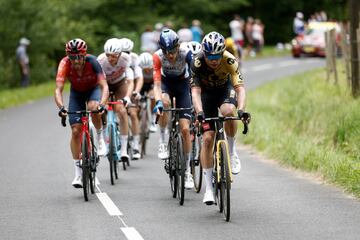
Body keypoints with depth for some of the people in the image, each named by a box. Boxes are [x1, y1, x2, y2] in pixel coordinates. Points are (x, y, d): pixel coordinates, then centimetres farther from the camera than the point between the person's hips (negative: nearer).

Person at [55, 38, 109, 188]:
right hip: (77, 92, 1)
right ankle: (78, 172, 1)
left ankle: (100, 138, -7)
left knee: (93, 107, -36)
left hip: (93, 89, -1)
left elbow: (104, 86, -39)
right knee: (76, 131, -9)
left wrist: (102, 104, -56)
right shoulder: (65, 64, -31)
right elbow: (58, 90, -37)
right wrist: (61, 107, -55)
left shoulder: (92, 62, -33)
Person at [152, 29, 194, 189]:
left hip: (182, 83, 0)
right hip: (166, 82, 0)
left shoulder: (186, 54, -31)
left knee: (185, 129, -9)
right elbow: (157, 84, -32)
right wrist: (158, 102, -51)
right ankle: (163, 144, -22)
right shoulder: (158, 56, -28)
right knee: (164, 102, -38)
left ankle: (187, 171, 2)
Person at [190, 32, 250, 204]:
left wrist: (241, 110, -55)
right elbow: (195, 91, -37)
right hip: (207, 92, 0)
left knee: (228, 111, -37)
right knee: (207, 138, -10)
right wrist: (199, 113, -54)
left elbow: (240, 87, -38)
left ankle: (231, 152, -11)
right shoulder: (197, 63, -31)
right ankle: (208, 188, -4)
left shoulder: (229, 60, -31)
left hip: (225, 88, 0)